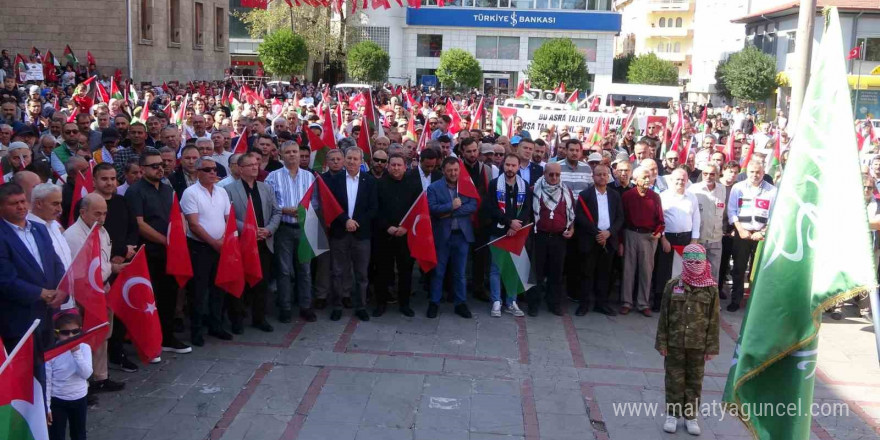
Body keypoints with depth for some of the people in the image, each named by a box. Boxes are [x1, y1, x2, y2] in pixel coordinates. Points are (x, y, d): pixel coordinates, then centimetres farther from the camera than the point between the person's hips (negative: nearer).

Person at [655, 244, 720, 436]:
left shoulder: (711, 288, -4)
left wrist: (711, 347, -1)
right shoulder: (673, 285, -4)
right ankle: (672, 414, 22)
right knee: (675, 380, 9)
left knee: (695, 381, 11)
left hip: (698, 345, 0)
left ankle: (691, 416, 25)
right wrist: (662, 342, -1)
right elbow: (664, 316, 0)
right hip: (675, 343, 0)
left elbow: (713, 320, 0)